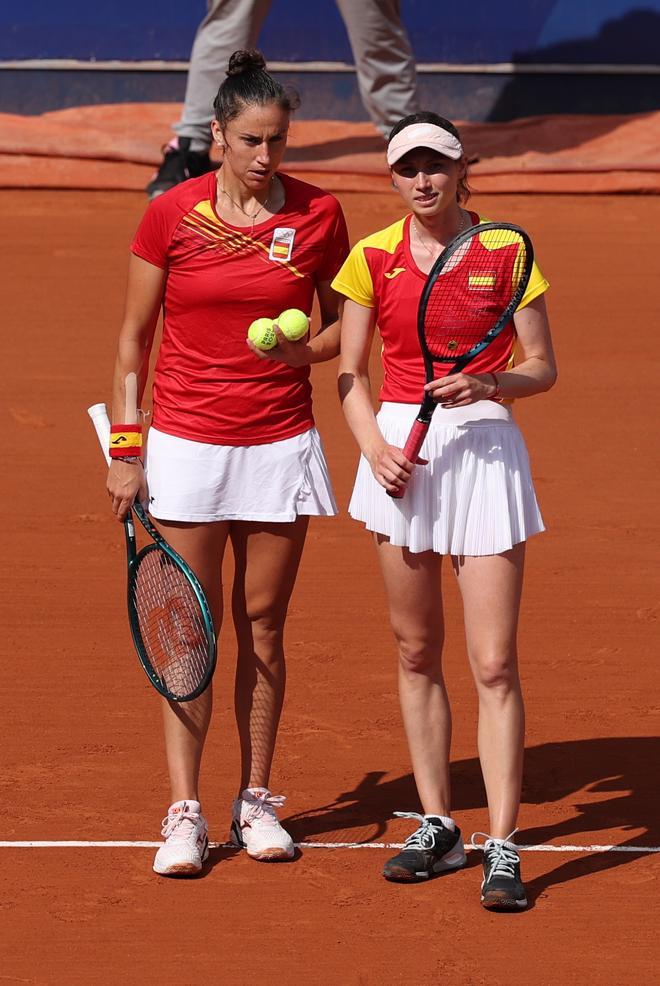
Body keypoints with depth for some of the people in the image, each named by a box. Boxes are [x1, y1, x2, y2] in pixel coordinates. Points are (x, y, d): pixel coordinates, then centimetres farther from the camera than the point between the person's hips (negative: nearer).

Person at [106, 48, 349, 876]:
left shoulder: (317, 216, -1)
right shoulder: (170, 215, -5)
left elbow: (342, 324, 11)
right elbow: (133, 340, 2)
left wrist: (303, 349, -12)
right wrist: (123, 450, -2)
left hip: (280, 444, 1)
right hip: (187, 443, -1)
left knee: (263, 623, 8)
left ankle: (256, 800, 18)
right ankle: (184, 813, 2)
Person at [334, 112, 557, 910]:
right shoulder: (374, 258, 3)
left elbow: (542, 367, 1)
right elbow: (350, 373, 7)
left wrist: (488, 385, -19)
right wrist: (375, 446, -10)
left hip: (485, 447, -3)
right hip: (401, 448, 3)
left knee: (494, 664, -7)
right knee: (416, 653, 10)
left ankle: (502, 848, -5)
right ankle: (436, 826, 21)